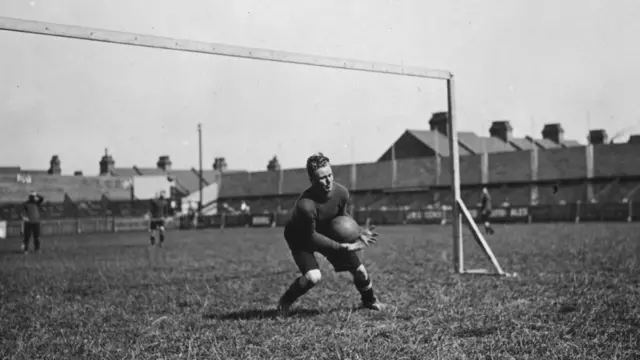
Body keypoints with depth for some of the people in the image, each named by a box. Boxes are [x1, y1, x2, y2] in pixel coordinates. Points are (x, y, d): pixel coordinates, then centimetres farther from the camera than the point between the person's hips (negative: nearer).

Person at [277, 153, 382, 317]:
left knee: (359, 270, 3)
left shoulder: (341, 192, -23)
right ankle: (285, 302, 0)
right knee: (313, 276, -29)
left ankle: (369, 301, 35)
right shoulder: (305, 205, -40)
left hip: (329, 232, 5)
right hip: (301, 238, -5)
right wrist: (344, 247, -31)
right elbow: (311, 238, -28)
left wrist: (358, 234, -18)